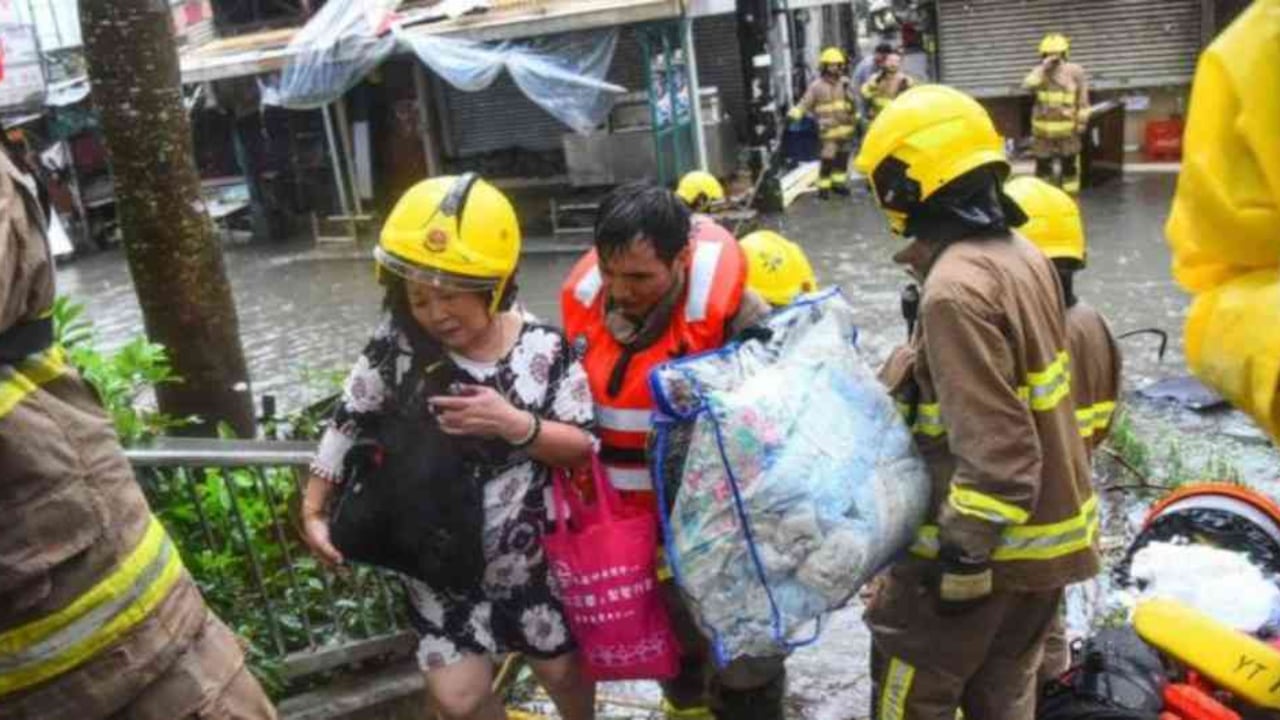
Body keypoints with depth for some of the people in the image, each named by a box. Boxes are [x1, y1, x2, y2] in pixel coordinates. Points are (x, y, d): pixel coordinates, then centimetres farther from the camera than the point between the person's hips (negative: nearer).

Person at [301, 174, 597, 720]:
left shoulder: (544, 349, -16)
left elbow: (583, 447, -12)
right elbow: (350, 423, -2)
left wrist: (516, 424, -28)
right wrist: (314, 509, -1)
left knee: (561, 668, 19)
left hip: (530, 552, 0)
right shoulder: (397, 345, -13)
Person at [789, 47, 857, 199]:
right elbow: (805, 103, -8)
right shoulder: (817, 86, -6)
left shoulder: (845, 83, 8)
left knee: (842, 157, 12)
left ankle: (838, 182, 26)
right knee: (828, 158, -9)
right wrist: (793, 115, -21)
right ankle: (823, 187, 1)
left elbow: (852, 102, 18)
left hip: (846, 128, 5)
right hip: (829, 129, -5)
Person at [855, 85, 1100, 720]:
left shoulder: (956, 287, -25)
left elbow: (990, 444, -27)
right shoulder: (1022, 254, 4)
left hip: (990, 537, -9)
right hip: (1049, 526, 9)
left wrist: (965, 552, -20)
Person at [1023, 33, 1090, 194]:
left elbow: (1083, 98, -1)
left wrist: (1082, 121, -3)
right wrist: (1043, 68, -23)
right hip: (1043, 128, 2)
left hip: (1067, 127, -2)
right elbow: (1028, 85, -21)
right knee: (1043, 165, 8)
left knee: (1069, 165, 5)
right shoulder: (1040, 71, 1)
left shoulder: (1075, 72, -5)